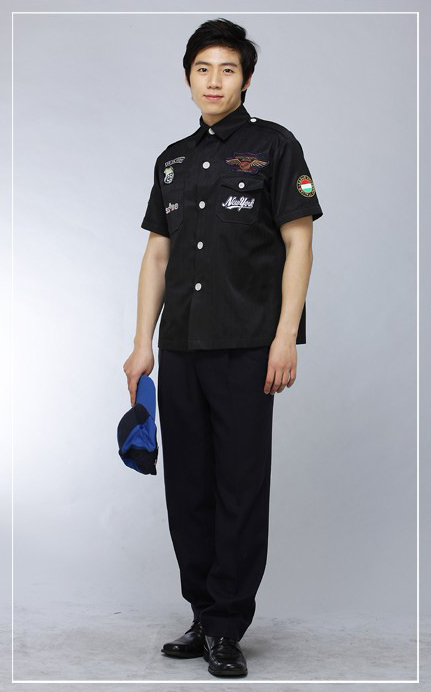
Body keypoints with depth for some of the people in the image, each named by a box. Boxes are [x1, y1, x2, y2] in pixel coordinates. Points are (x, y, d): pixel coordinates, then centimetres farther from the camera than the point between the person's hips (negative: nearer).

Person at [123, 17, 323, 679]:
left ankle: (227, 628, 9)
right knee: (187, 487, 9)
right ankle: (205, 614, 23)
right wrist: (143, 343, 8)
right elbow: (157, 256, 15)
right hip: (181, 349, 6)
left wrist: (286, 338, -13)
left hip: (246, 348, -5)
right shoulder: (173, 160, 16)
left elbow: (298, 244, -5)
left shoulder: (274, 145, 1)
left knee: (241, 488, -1)